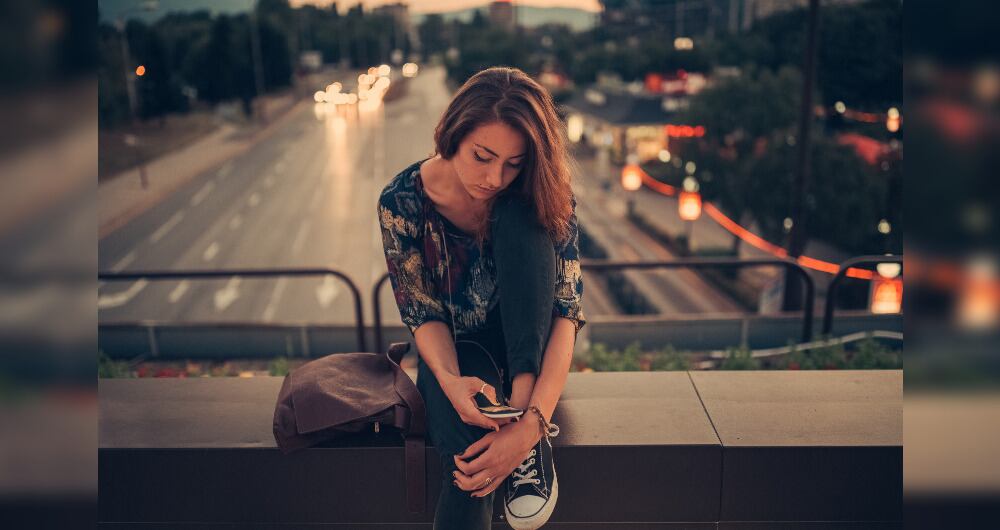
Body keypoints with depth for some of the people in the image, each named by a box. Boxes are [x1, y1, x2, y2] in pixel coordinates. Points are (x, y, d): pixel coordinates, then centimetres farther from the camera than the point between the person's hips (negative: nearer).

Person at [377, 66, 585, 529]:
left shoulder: (544, 197, -17)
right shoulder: (402, 201, -17)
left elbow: (567, 311, -24)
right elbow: (423, 313, -13)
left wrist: (532, 421, -39)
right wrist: (451, 382, -36)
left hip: (526, 345, 2)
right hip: (452, 350, -2)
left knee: (522, 223, -31)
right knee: (470, 469, -38)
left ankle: (527, 422, -29)